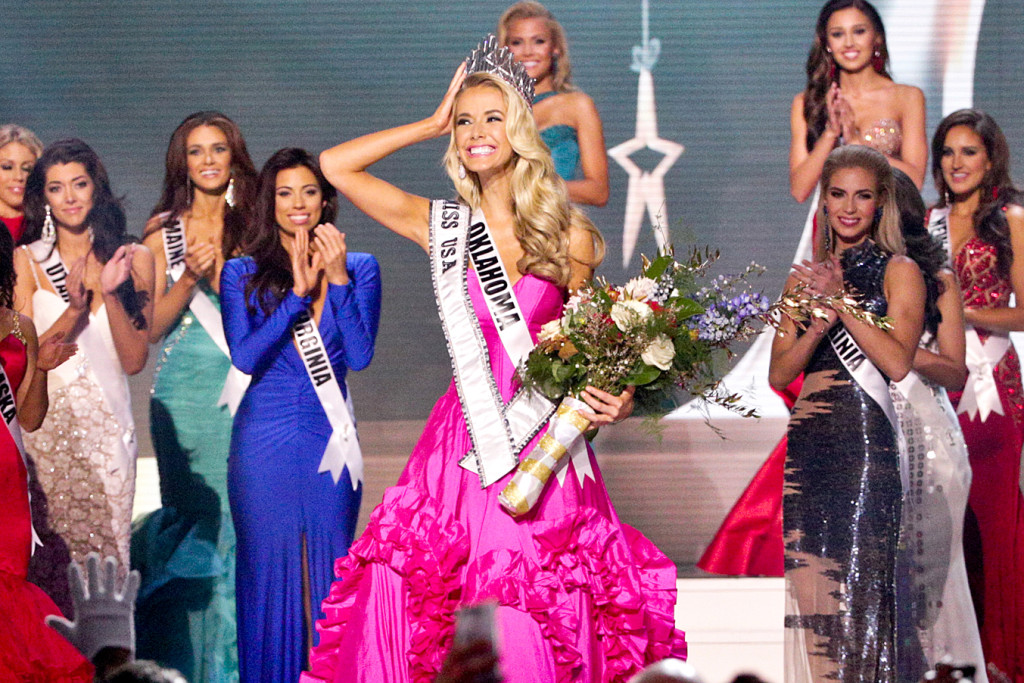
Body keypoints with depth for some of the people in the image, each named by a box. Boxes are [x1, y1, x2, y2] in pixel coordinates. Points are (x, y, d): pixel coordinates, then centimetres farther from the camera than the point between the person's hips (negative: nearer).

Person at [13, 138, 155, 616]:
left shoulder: (134, 259, 7)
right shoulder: (27, 261, 5)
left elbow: (134, 361, 3)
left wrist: (112, 296, -11)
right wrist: (73, 311, -16)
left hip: (105, 424, 1)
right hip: (45, 426, -1)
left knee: (105, 555, -4)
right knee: (54, 559, -7)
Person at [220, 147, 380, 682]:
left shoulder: (359, 268, 4)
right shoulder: (242, 273, 2)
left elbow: (360, 356, -7)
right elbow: (244, 357, -10)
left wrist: (337, 279, -14)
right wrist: (298, 293, -14)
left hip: (329, 438, 1)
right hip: (264, 440, -1)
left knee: (330, 568, 4)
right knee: (268, 567, 2)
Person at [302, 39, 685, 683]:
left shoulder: (567, 235, 4)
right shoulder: (442, 226, 8)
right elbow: (333, 166, 7)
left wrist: (617, 399, -6)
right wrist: (432, 124, 10)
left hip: (545, 446, -2)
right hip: (465, 447, 2)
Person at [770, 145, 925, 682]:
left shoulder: (899, 271, 4)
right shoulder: (806, 276, 17)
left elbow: (897, 362, -9)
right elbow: (779, 374, 9)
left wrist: (841, 301, -12)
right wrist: (818, 327, -9)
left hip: (867, 439, -4)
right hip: (808, 442, 4)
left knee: (857, 585, -9)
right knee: (807, 587, -2)